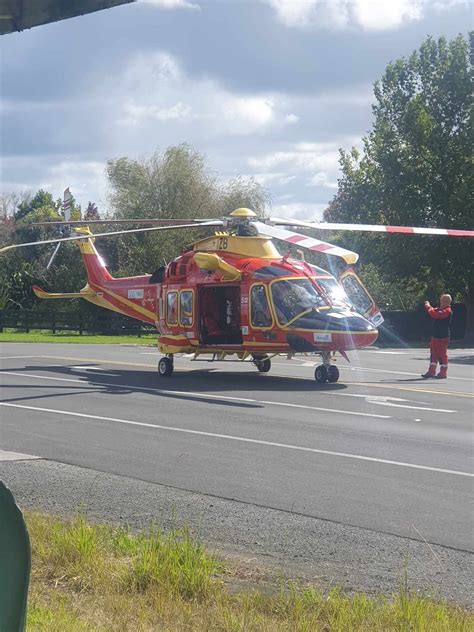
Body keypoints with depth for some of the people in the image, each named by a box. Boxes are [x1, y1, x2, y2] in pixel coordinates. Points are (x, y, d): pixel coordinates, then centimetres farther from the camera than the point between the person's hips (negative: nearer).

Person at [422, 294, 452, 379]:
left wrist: (429, 307, -15)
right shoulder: (440, 309, 14)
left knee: (442, 354, -3)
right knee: (433, 353, 12)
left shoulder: (447, 311, -15)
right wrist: (428, 306, 7)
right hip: (435, 336, 9)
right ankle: (432, 371, 18)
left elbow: (436, 315, -26)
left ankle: (443, 373, 3)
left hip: (443, 337, -9)